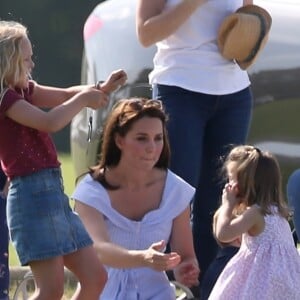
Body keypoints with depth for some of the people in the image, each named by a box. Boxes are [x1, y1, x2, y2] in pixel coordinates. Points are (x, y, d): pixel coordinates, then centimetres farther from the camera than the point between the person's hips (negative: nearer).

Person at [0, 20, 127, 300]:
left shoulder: (23, 91, 17)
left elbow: (64, 95, 19)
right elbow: (49, 122, -22)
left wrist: (101, 89, 2)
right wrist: (84, 99, -8)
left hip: (54, 192, 10)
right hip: (33, 195, -10)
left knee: (95, 277, 10)